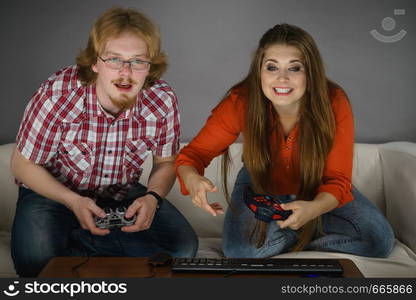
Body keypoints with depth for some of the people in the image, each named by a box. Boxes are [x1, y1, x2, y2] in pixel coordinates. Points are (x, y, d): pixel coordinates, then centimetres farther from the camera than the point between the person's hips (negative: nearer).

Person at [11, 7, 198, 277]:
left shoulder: (163, 101, -19)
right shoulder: (57, 96, -27)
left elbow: (166, 162, -1)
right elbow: (23, 165, -14)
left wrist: (153, 197, -22)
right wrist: (74, 202, -28)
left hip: (123, 194, 4)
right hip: (53, 192, -3)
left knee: (184, 246, -14)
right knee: (37, 262, -31)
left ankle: (72, 240, -6)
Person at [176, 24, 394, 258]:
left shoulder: (334, 103, -28)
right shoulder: (240, 103, -28)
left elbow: (337, 179, -25)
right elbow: (194, 153, -20)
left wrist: (314, 208, -48)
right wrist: (192, 179, -45)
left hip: (317, 188, 1)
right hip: (262, 185, 0)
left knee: (380, 240, -17)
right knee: (239, 250, -26)